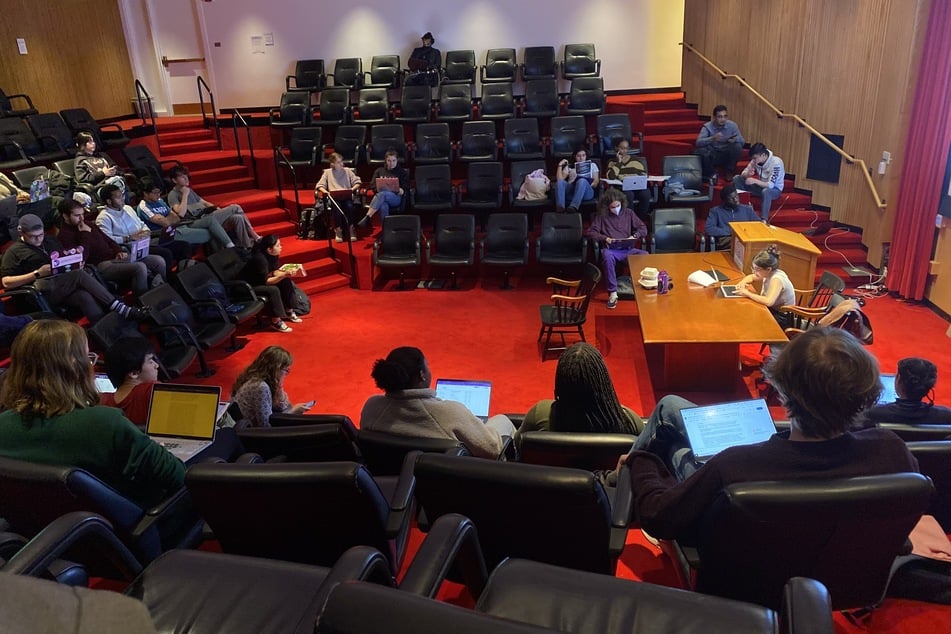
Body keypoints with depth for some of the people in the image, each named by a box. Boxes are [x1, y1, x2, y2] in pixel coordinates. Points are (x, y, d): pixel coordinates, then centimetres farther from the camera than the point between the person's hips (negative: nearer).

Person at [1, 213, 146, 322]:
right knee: (80, 274, -30)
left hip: (65, 286, 5)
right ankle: (120, 309, -35)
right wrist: (37, 273, -11)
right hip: (44, 290, -5)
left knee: (85, 297, -30)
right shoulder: (14, 252, 8)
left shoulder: (50, 240, 26)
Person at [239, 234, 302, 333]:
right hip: (248, 287, -9)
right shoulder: (260, 259, -30)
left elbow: (275, 272, 0)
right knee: (273, 290, -30)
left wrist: (287, 272, -18)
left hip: (260, 281, 9)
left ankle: (289, 311, 5)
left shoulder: (273, 255, -5)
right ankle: (276, 321, -21)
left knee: (287, 282, -4)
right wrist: (282, 276, -35)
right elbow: (265, 281, -28)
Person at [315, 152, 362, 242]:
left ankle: (351, 228, -20)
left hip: (347, 196, 1)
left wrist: (353, 188, -7)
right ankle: (338, 229, -21)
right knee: (337, 206, -35)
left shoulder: (348, 171, 16)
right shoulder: (327, 172, 15)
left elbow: (357, 182, 12)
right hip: (334, 197, 0)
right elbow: (320, 185, 10)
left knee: (349, 205, -34)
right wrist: (324, 191, -11)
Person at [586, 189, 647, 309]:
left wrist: (634, 236, -6)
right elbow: (591, 232, 8)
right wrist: (604, 238, -8)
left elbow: (643, 228, 15)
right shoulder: (601, 216, 11)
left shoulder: (628, 213, 16)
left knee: (645, 255, -30)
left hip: (628, 249, 2)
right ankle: (613, 292, -36)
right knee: (607, 255, -40)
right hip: (611, 249, -2)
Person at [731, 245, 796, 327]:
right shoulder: (768, 273, -4)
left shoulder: (776, 279, -28)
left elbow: (768, 301, -41)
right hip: (772, 310, 8)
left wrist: (748, 294, -30)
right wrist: (743, 282, -6)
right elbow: (751, 277, 16)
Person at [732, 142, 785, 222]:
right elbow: (743, 173, -4)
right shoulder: (756, 159, -10)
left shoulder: (776, 163, -27)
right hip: (761, 185, 6)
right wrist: (748, 174, -29)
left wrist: (754, 181, -45)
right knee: (736, 178, -8)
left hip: (775, 189, -6)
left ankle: (764, 219, -42)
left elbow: (770, 185, -32)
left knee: (766, 191, -43)